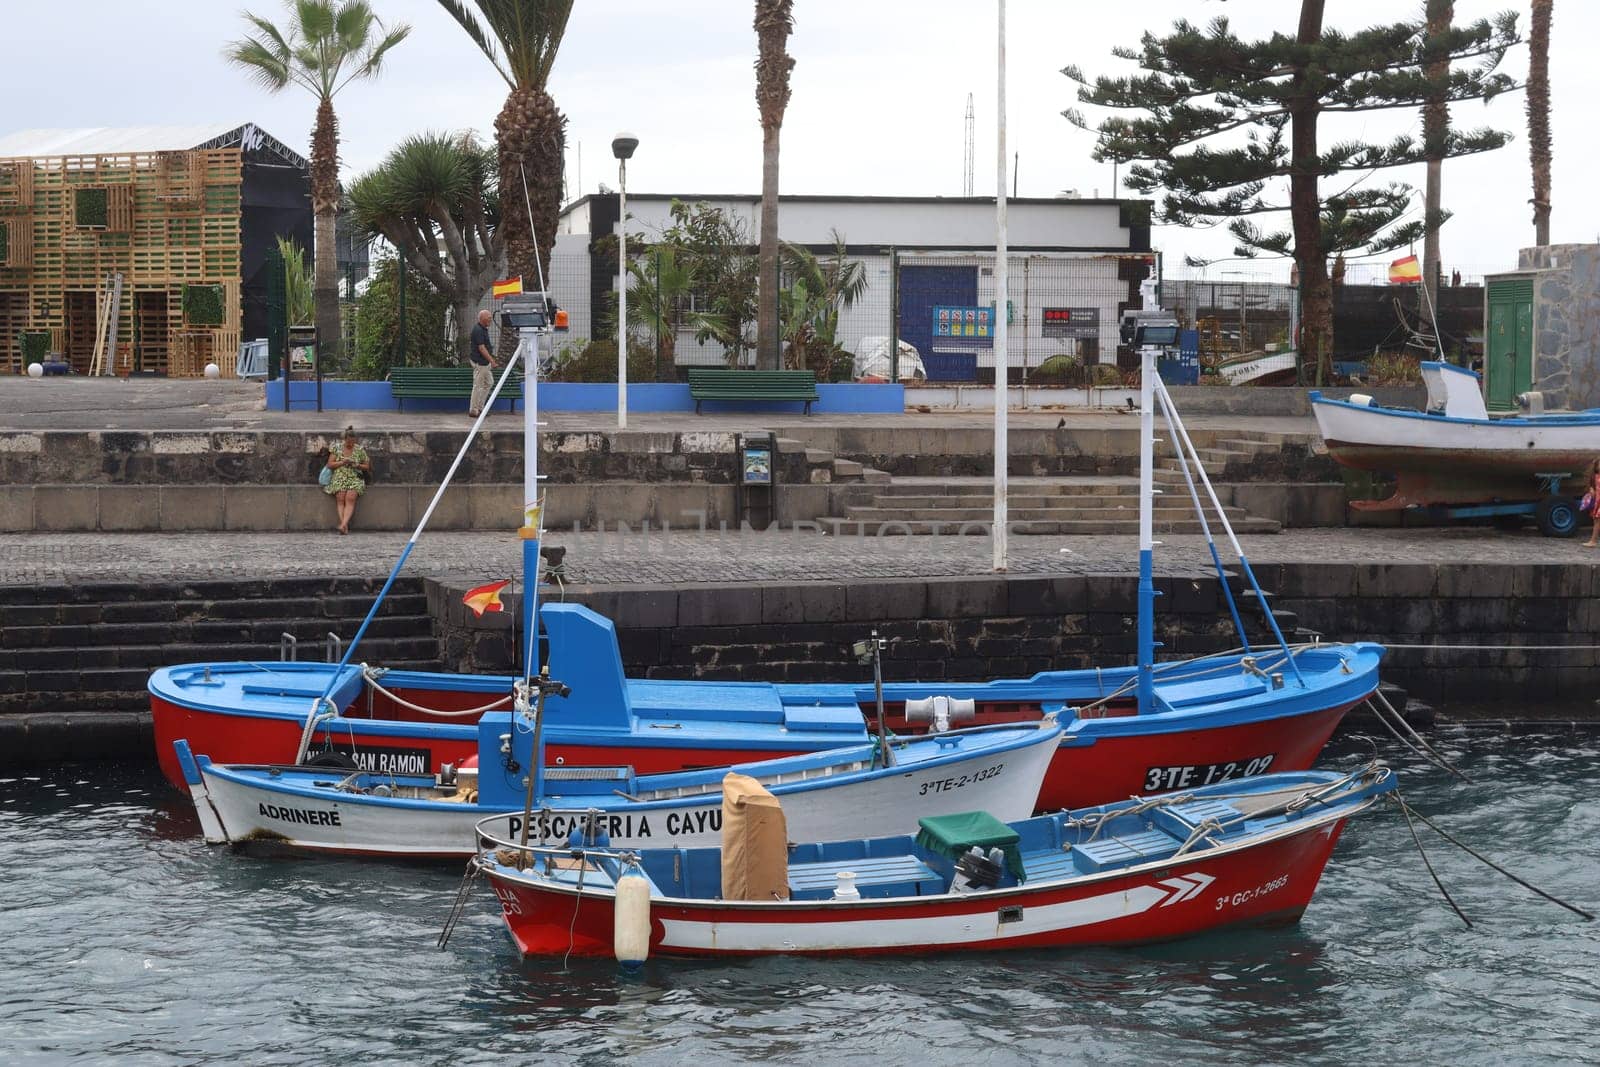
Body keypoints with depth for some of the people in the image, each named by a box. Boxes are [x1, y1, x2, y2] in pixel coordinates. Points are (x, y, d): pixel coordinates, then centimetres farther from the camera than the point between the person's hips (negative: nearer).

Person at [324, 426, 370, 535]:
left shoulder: (360, 450, 10)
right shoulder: (336, 448, 9)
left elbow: (367, 466, 15)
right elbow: (329, 465, 7)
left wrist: (358, 465, -5)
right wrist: (342, 462, -8)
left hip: (355, 478, 0)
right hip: (339, 477, 0)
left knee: (350, 498, -26)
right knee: (340, 498, -24)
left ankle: (343, 525, -38)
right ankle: (345, 526, -31)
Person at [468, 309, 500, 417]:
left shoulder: (483, 329, 12)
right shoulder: (478, 331, -19)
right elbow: (481, 348, -23)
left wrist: (492, 359, 21)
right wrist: (492, 361, -23)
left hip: (485, 362, 11)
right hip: (479, 362, -11)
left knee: (489, 383, 16)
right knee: (478, 385, -4)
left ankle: (479, 407, 21)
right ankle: (473, 410, 2)